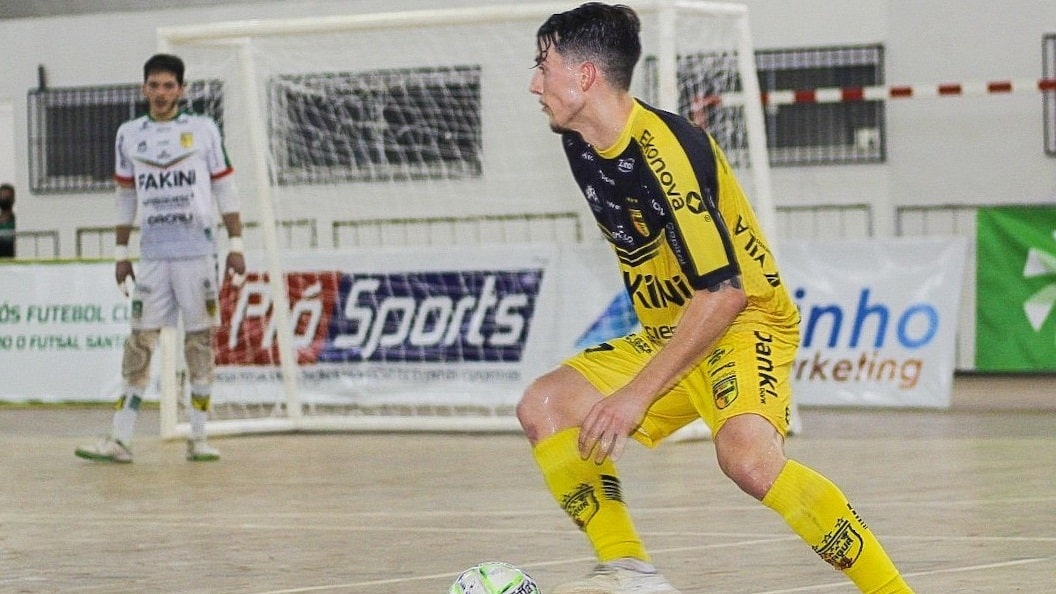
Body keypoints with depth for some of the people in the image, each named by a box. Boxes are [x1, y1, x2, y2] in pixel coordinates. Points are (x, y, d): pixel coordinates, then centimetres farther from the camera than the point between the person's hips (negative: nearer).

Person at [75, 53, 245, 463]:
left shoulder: (203, 130, 3)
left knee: (200, 338, 0)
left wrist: (236, 244, 0)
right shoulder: (129, 135, 9)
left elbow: (225, 189, 6)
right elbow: (126, 197, 15)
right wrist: (121, 253, 13)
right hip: (152, 255, 1)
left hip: (197, 251, -1)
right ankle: (120, 439, -4)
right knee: (141, 339, -3)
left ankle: (198, 438, 5)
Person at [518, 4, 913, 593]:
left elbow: (724, 291, -28)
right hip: (668, 332, 9)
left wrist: (637, 394, -28)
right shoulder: (582, 147, 2)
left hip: (747, 323, -9)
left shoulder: (664, 151, -25)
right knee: (543, 406, -4)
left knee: (747, 455, -35)